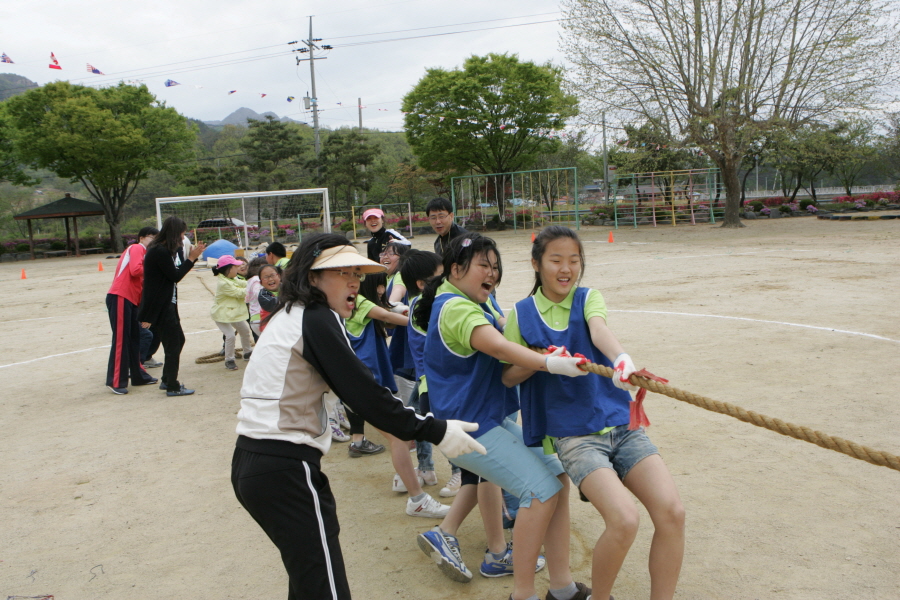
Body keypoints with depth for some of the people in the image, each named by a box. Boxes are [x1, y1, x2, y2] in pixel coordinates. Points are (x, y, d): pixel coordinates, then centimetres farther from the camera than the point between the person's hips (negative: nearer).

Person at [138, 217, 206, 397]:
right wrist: (191, 258, -12)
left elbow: (177, 270, 11)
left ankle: (167, 380, 28)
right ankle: (172, 387, 6)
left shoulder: (167, 250, 11)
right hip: (160, 306, -11)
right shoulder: (160, 252, -20)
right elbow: (175, 276, -17)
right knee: (173, 344, -3)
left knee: (178, 340, 18)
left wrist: (191, 256, 2)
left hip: (167, 304, 11)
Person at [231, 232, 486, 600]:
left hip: (250, 461, 10)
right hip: (285, 469, -10)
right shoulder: (316, 319, -13)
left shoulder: (288, 315, 15)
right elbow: (362, 392, -18)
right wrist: (435, 431, -12)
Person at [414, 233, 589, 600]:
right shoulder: (455, 308, -17)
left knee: (557, 478, 5)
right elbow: (498, 346, -35)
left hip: (493, 418, 10)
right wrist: (550, 364, -49)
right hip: (471, 425, -10)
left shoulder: (466, 305, 17)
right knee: (542, 489, -16)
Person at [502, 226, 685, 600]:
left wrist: (621, 358, -41)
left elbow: (599, 331, -18)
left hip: (621, 424, 3)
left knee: (672, 512, -14)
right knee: (624, 520, -22)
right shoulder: (522, 314, 3)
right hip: (574, 434, -3)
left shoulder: (588, 298, 5)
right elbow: (508, 376, 6)